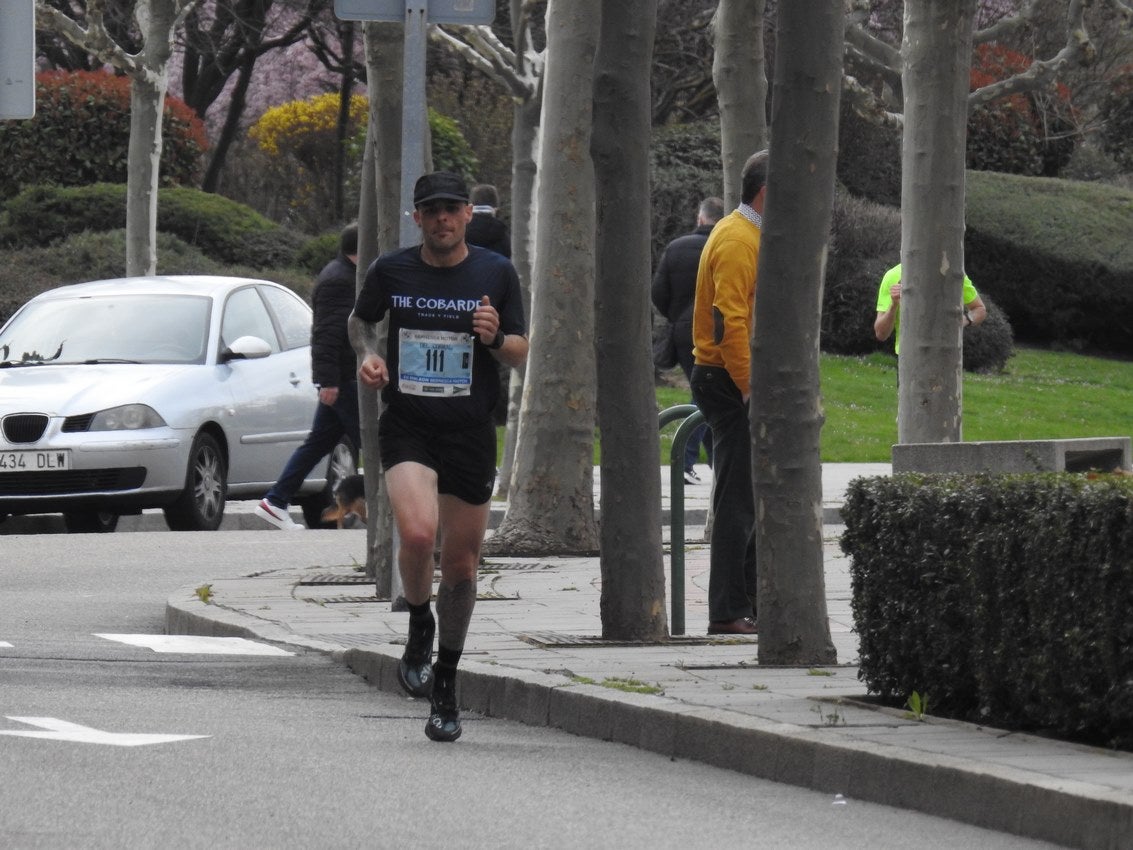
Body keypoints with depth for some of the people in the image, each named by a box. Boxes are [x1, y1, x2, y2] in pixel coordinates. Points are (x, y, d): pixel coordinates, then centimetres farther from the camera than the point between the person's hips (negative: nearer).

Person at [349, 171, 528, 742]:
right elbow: (360, 320, 20)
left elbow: (521, 355, 8)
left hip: (470, 432, 1)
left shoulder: (495, 273, 1)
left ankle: (445, 679, 25)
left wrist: (495, 339, -14)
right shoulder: (392, 271, 1)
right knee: (417, 533, -26)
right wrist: (366, 354, 0)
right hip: (406, 427, -1)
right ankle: (419, 625, 4)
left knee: (461, 564, 7)